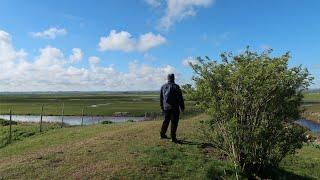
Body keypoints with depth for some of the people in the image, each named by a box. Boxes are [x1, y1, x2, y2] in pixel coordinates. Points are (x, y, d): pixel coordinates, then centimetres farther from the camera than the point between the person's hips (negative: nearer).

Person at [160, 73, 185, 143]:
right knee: (174, 122, 1)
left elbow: (161, 98, 12)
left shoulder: (163, 87, 7)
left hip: (166, 107, 5)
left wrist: (162, 107, 20)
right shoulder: (176, 86, -8)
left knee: (166, 120, 19)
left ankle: (162, 134, 27)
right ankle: (173, 138, 3)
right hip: (174, 108, -5)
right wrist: (182, 107, 1)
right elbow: (180, 98, -7)